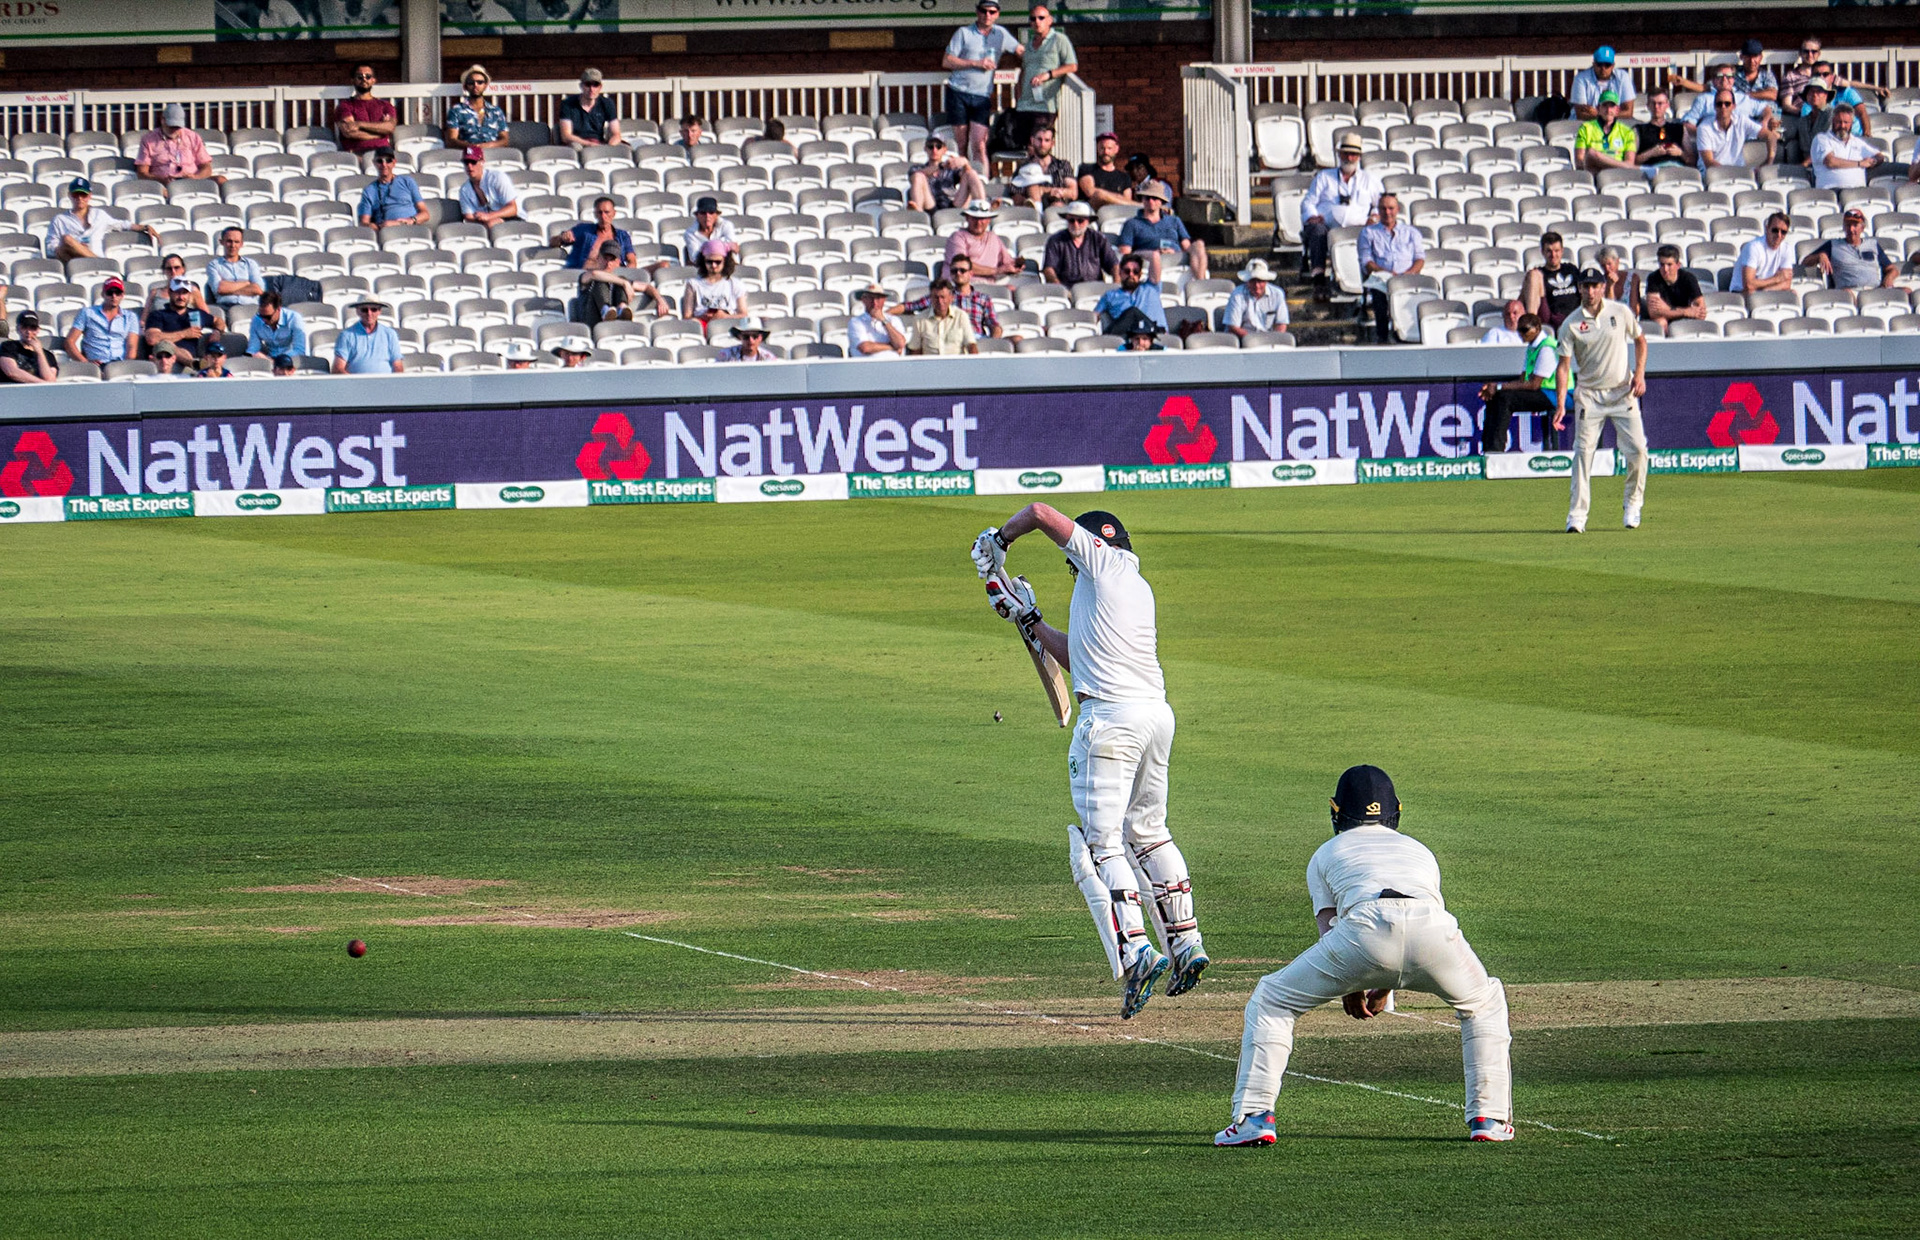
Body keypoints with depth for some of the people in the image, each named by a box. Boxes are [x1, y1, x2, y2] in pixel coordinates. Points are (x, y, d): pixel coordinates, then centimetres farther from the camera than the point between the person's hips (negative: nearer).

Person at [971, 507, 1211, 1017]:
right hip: (1157, 713, 8)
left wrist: (997, 541, 16)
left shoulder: (1105, 560, 2)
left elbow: (1039, 512, -1)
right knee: (1147, 831, 22)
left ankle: (1134, 953, -20)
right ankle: (1185, 944, 22)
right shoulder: (1138, 590, 24)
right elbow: (1078, 659, 29)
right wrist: (1029, 620, 34)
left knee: (1099, 844, -7)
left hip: (1110, 716, -8)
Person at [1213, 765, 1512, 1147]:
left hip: (1365, 925, -2)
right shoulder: (1418, 850, 41)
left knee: (1271, 1001, 16)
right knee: (1483, 1004, 31)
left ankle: (1254, 1116, 4)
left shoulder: (1327, 854, 33)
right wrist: (1384, 990, 54)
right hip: (1434, 926, 2)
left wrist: (1350, 991, 21)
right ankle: (1489, 1118, 21)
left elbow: (1328, 926, 20)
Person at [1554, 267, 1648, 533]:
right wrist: (1560, 405, -17)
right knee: (1583, 453, -7)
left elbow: (1640, 340, 14)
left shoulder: (1621, 313, -1)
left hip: (1623, 392, 1)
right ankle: (1577, 515, -4)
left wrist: (1639, 374, -1)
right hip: (1589, 395, -1)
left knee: (1637, 449, -7)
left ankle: (1632, 505, 14)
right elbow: (1564, 366, -7)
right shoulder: (1571, 324, -5)